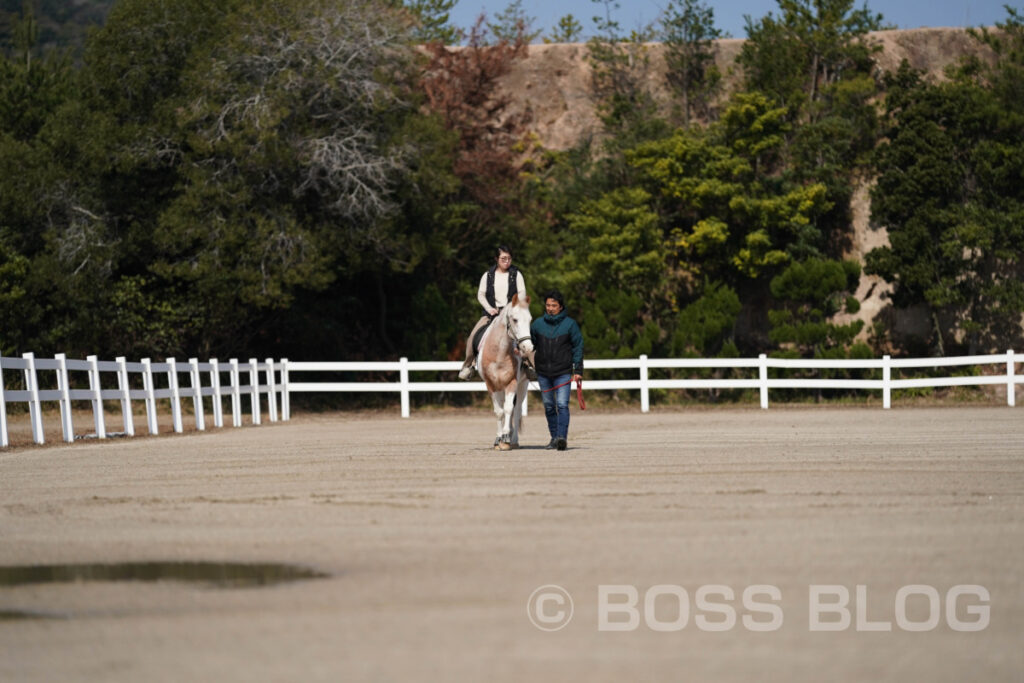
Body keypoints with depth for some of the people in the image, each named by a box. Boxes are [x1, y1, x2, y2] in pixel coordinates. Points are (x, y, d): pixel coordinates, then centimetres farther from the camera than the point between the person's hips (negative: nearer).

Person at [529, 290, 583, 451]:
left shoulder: (570, 324, -3)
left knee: (562, 405, -15)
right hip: (543, 373, 4)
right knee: (549, 406, 12)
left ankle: (562, 437, -23)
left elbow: (578, 348, 0)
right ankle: (554, 437, 23)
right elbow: (530, 342, 14)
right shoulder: (538, 324, 4)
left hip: (563, 372, -4)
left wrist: (578, 371, -5)